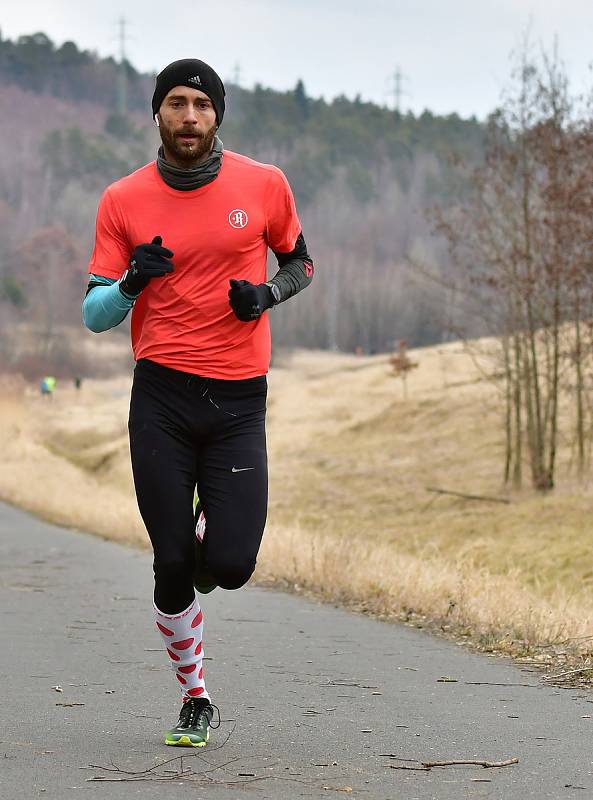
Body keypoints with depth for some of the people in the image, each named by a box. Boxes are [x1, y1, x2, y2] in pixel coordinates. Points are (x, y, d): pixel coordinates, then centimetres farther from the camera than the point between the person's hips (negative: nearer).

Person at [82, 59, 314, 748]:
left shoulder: (264, 185, 2)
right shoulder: (123, 200, 2)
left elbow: (299, 262, 18)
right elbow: (94, 315, 4)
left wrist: (268, 292, -5)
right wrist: (132, 283, -18)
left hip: (238, 399, 0)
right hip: (160, 397, 0)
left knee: (229, 565, -9)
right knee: (172, 567, -1)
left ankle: (208, 534, 29)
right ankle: (195, 697, 21)